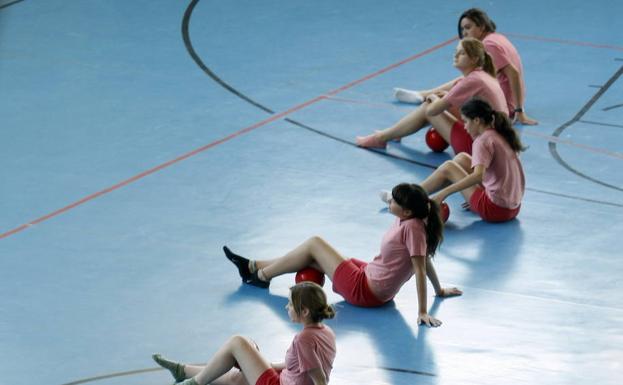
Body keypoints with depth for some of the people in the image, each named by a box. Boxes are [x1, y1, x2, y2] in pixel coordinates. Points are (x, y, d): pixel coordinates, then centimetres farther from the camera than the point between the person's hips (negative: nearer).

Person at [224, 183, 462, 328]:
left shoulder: (412, 228, -27)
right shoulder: (405, 220, -1)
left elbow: (421, 269, -27)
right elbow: (426, 260, 7)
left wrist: (423, 312, -28)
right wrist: (440, 291, 20)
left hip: (364, 292, -9)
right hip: (369, 275, 9)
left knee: (314, 244, 3)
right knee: (313, 255, 18)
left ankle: (260, 276, 21)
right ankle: (252, 267, 31)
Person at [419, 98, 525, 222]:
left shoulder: (483, 141, -15)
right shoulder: (502, 137, 12)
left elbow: (478, 176, -29)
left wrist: (444, 192, -29)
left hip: (496, 209, -9)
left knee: (448, 168, 5)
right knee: (462, 158, 17)